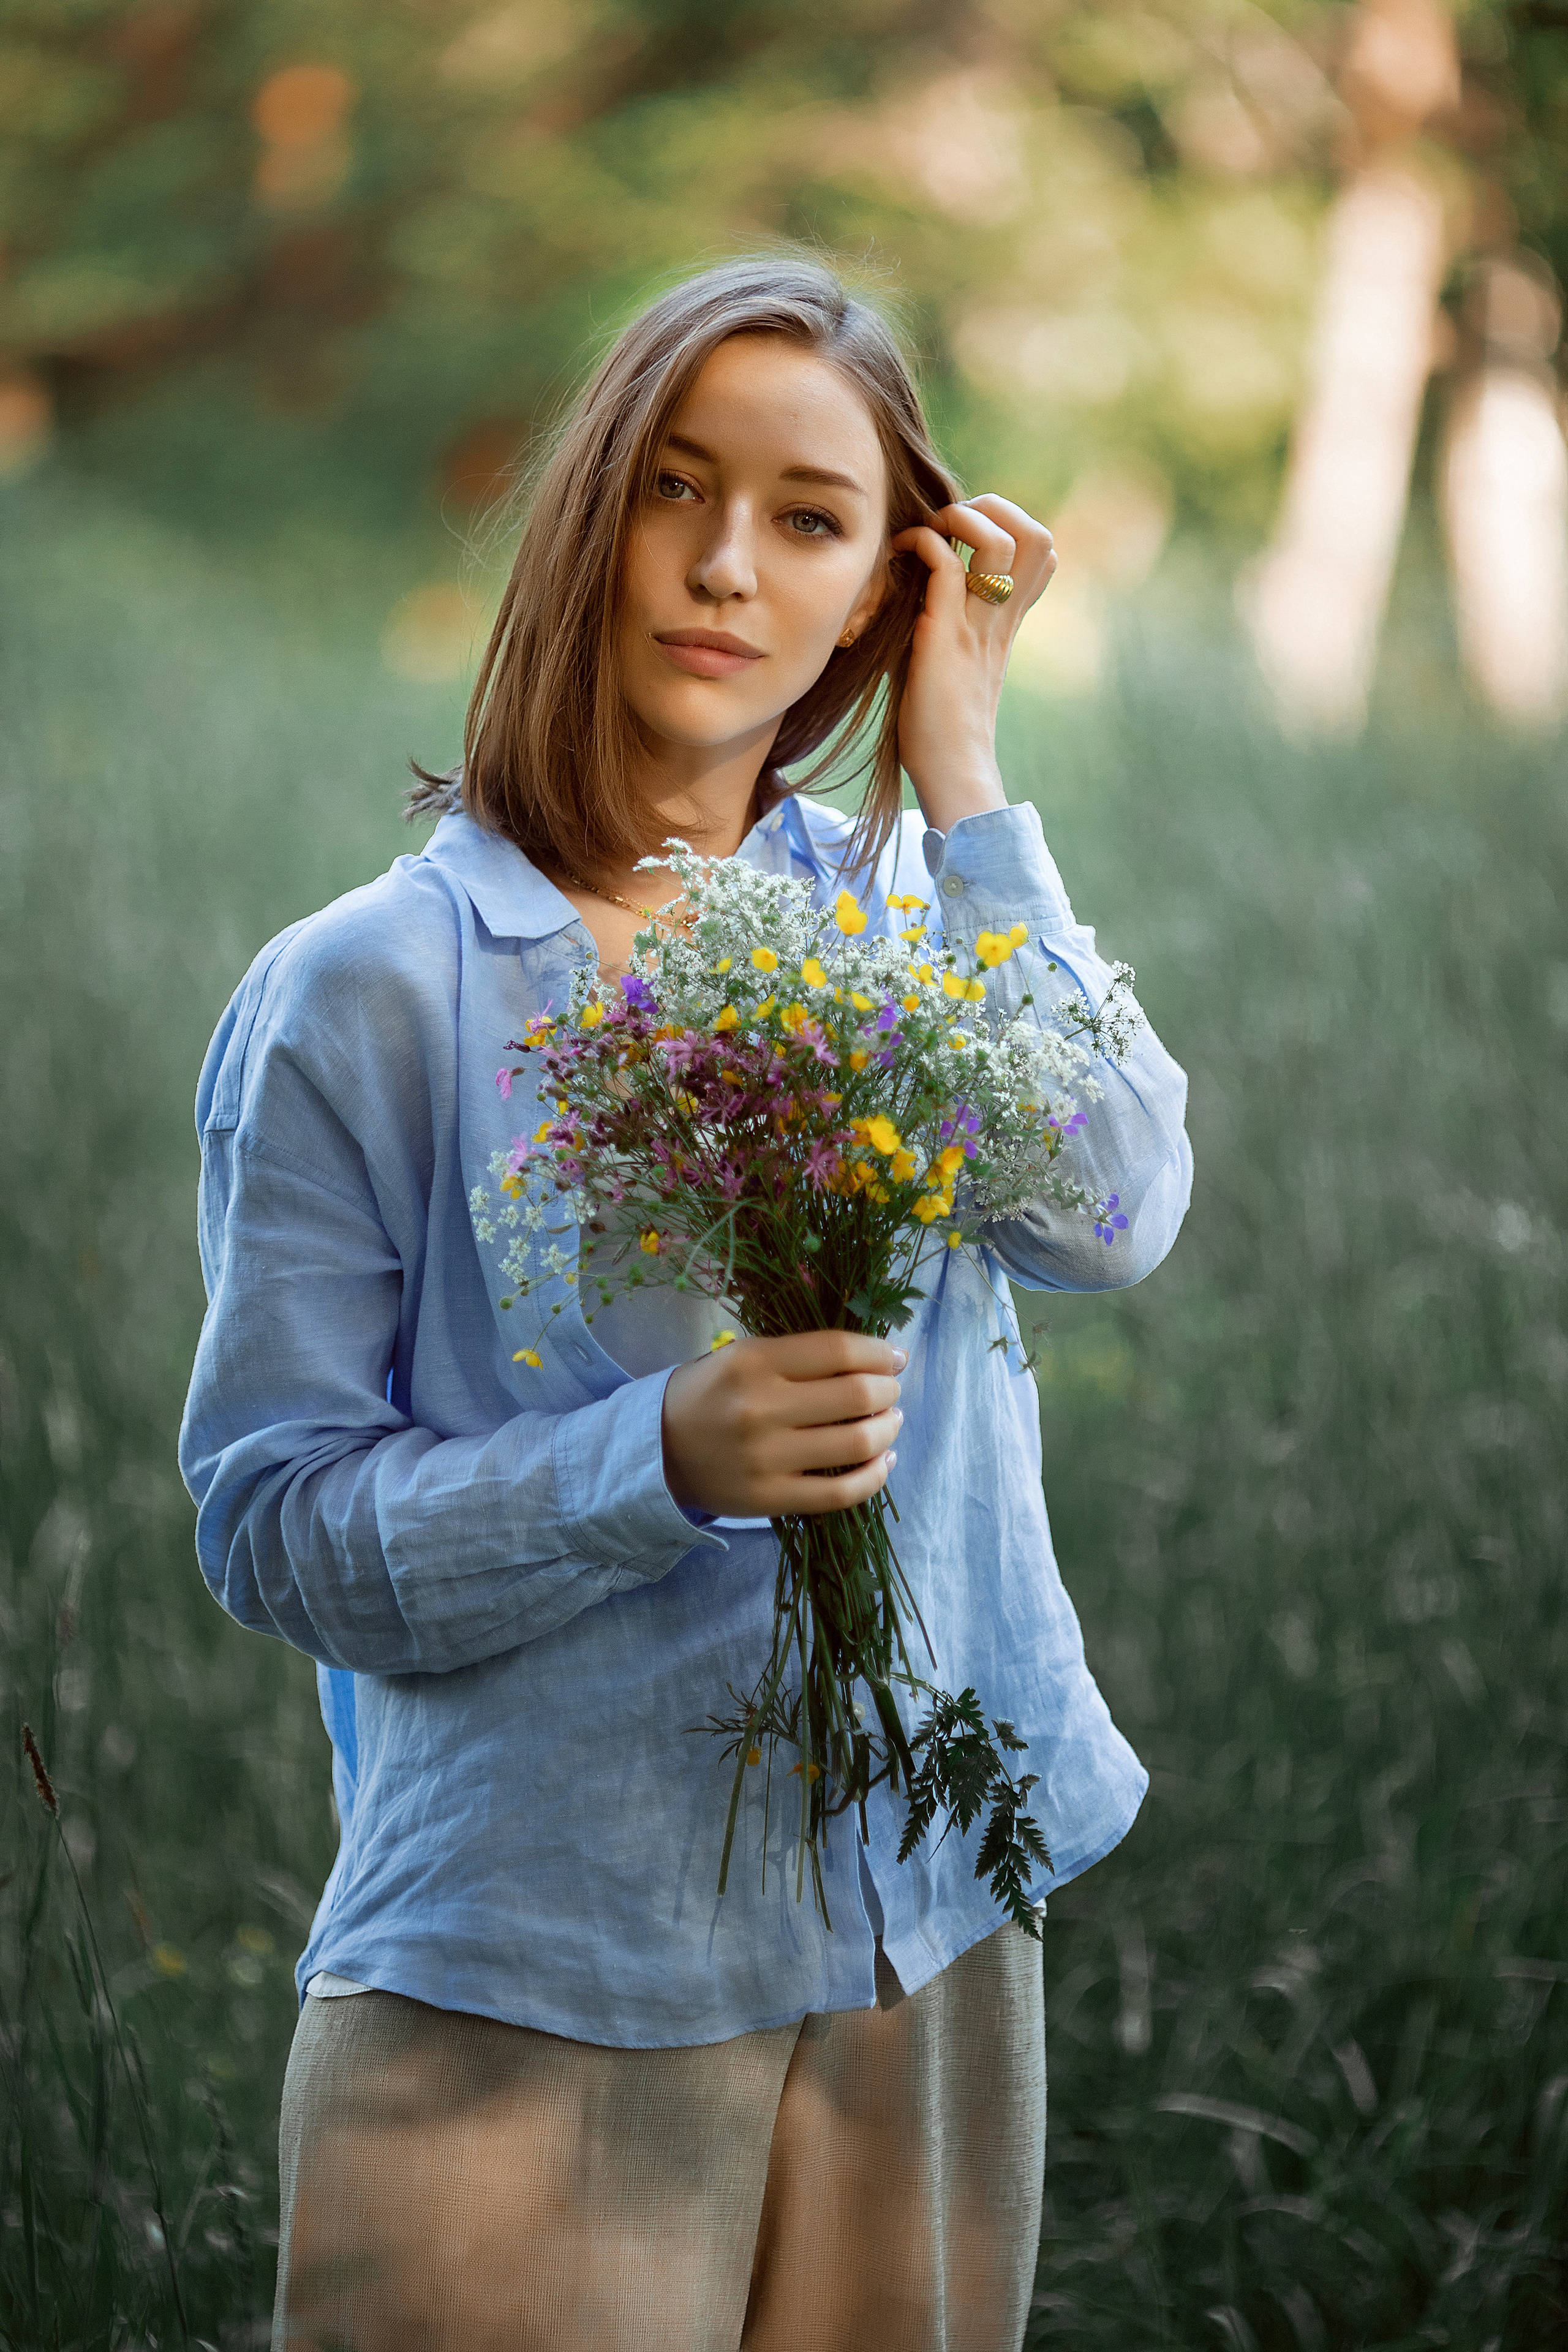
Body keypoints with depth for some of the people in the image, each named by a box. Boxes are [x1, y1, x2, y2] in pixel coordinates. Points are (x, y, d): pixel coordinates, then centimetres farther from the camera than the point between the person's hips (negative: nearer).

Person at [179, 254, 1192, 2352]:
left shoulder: (908, 915, 4)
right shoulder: (369, 992, -7)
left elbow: (1113, 1215, -14)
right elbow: (273, 1524, -9)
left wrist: (958, 771, -9)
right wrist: (664, 1460, -24)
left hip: (924, 1935, 4)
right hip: (534, 1987, -4)